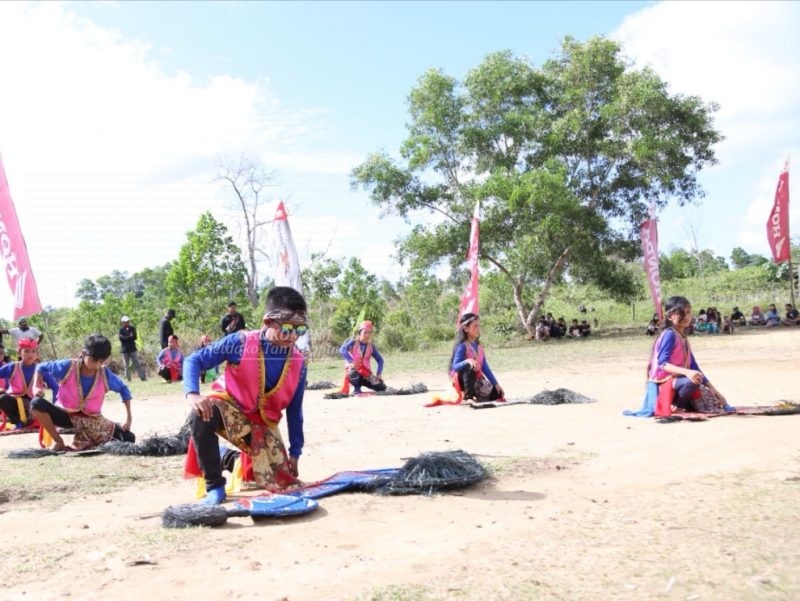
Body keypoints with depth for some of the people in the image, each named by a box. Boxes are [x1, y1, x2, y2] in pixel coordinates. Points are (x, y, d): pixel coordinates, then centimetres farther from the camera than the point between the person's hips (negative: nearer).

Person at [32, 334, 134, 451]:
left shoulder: (105, 374, -14)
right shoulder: (69, 366, -18)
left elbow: (123, 389, 2)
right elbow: (41, 367, -2)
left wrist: (128, 417, -4)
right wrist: (36, 387, -20)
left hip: (92, 419, 1)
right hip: (66, 415, -1)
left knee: (129, 439, -16)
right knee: (37, 403, -31)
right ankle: (59, 442, -13)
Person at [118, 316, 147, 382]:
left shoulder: (132, 328, 7)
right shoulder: (121, 330, 3)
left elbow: (134, 337, -4)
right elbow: (121, 339, -9)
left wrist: (126, 338, -12)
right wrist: (130, 337, -12)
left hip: (132, 349, 0)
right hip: (125, 350, 0)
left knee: (137, 364, -2)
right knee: (126, 366, 2)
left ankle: (143, 377, -4)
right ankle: (128, 379, 7)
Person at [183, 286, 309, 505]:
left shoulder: (298, 363, -11)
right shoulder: (241, 342, -20)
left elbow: (295, 411, 0)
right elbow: (194, 360, -16)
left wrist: (295, 452, 3)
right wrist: (192, 394, -35)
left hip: (263, 423, 3)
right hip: (229, 407, -3)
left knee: (284, 483, -6)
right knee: (203, 414, -39)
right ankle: (215, 486, -21)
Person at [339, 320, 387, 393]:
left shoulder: (371, 347, 7)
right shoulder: (353, 342, -5)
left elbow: (380, 360, 8)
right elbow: (342, 350, -24)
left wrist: (378, 374, -7)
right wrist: (351, 361, -38)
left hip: (366, 374, 5)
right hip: (352, 371, -5)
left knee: (382, 387, -12)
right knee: (354, 373, -43)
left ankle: (361, 382, 12)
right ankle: (357, 389, -10)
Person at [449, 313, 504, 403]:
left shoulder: (479, 346, 4)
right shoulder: (462, 346, -17)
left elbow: (485, 368, 7)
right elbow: (455, 366, -24)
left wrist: (496, 384, 4)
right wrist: (467, 361, -42)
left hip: (476, 379, 7)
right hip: (461, 380, -7)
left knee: (497, 394, -3)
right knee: (469, 366, -38)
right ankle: (468, 397, -24)